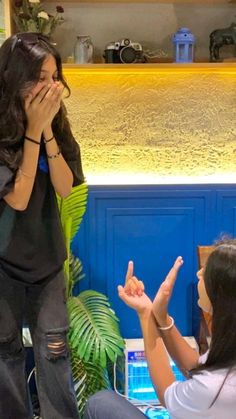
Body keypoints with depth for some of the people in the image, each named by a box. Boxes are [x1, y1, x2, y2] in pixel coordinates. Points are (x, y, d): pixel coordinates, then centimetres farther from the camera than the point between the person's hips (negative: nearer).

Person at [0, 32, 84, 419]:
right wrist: (33, 130, -24)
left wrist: (47, 129, -20)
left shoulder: (56, 124, -3)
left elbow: (64, 188, -10)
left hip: (46, 255, 4)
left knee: (54, 349, 9)